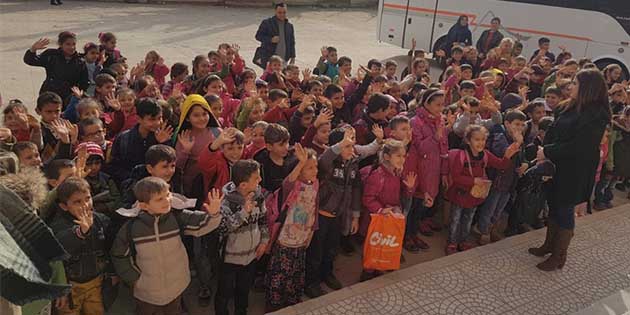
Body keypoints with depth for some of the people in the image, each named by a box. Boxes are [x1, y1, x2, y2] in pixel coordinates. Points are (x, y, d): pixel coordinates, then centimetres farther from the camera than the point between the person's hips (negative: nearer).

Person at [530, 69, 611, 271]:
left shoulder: (597, 115, -19)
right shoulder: (570, 106, 4)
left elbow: (578, 146, -23)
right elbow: (552, 131, 5)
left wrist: (547, 152, -18)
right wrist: (544, 151, -11)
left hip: (575, 172, -7)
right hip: (557, 166, 7)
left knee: (565, 210, 4)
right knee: (553, 205, 17)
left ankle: (559, 255, 19)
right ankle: (550, 244, 34)